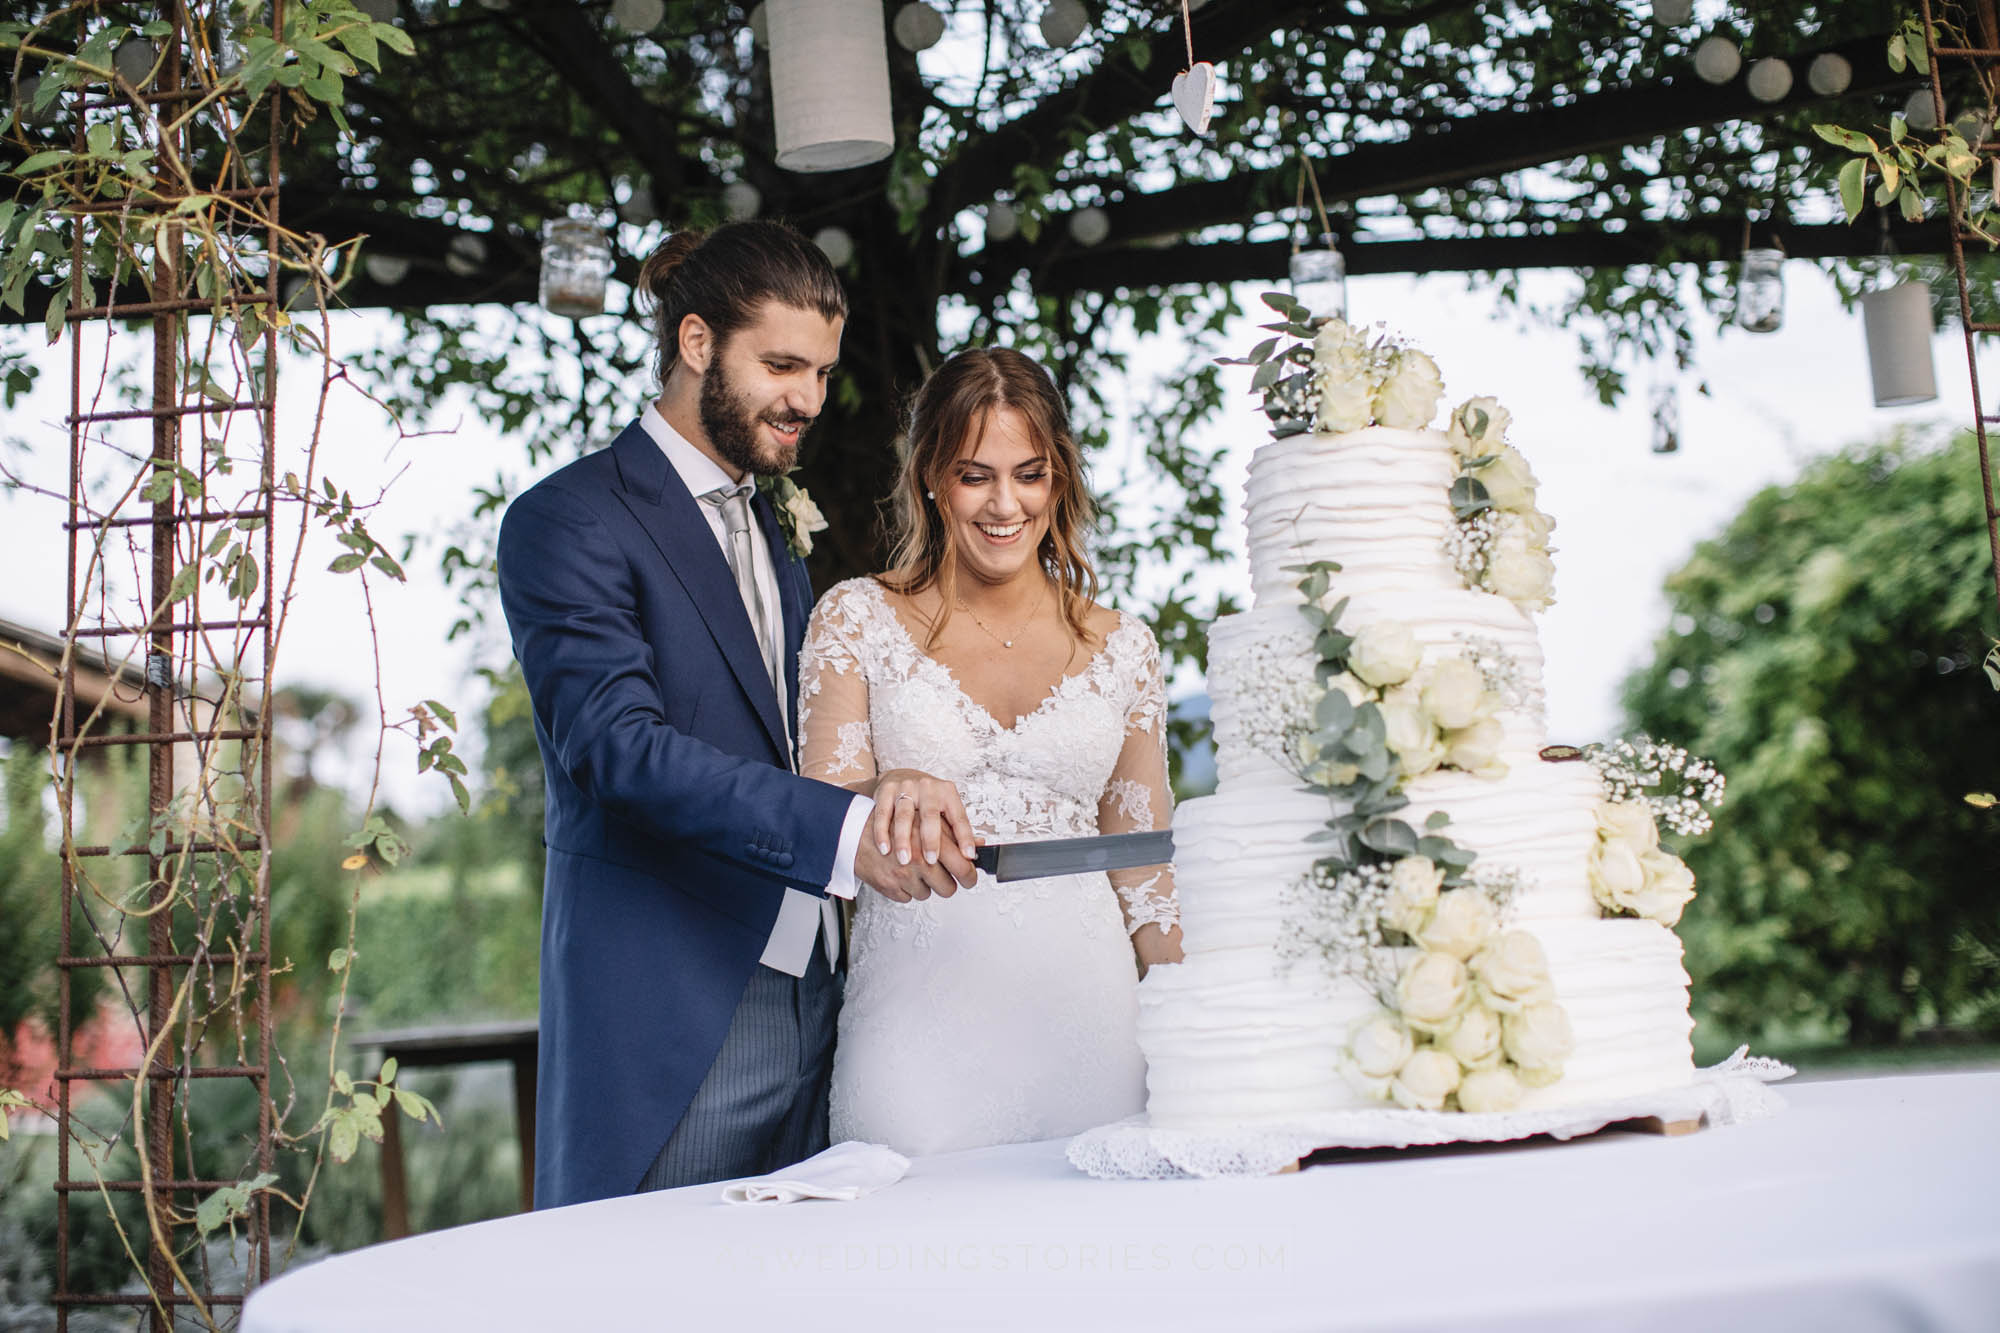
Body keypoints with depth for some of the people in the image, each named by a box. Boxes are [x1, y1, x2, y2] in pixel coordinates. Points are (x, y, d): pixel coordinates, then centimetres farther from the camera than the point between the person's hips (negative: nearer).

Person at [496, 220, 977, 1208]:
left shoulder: (771, 535, 20)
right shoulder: (567, 521, -6)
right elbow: (618, 745, -20)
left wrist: (887, 792, -7)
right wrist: (845, 830, -29)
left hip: (803, 1007, 7)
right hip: (667, 1025, -7)